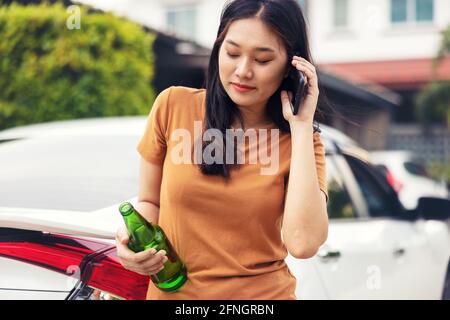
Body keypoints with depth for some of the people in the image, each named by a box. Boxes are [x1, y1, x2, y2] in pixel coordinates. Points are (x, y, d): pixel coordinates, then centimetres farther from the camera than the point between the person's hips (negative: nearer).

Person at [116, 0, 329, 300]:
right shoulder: (173, 106, -4)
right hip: (173, 292, 2)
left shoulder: (299, 139, -3)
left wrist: (301, 125, -15)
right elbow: (150, 202, 8)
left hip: (263, 294, -1)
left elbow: (303, 244, -19)